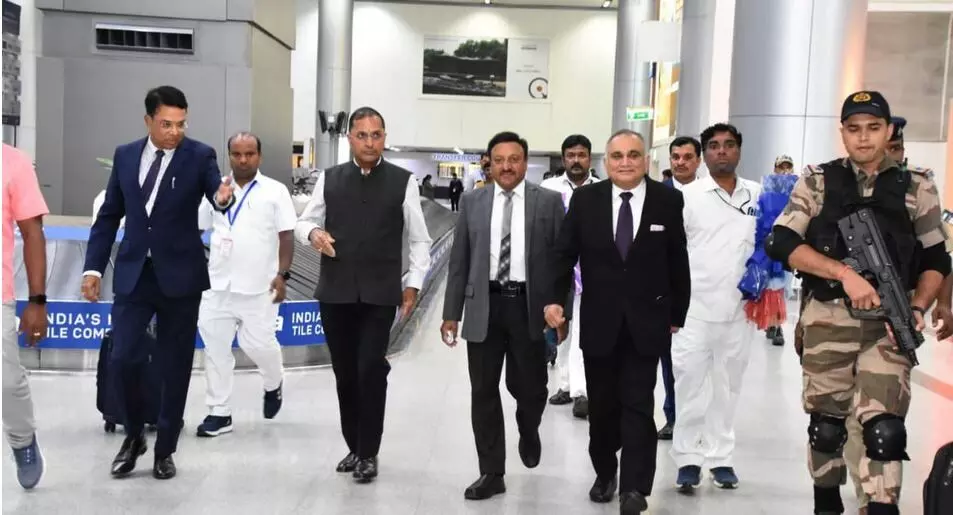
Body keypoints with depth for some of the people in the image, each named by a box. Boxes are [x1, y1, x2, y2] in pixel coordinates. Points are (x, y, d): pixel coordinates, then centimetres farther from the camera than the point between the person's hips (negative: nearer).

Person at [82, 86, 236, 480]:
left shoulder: (199, 155, -4)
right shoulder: (125, 155, 6)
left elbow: (217, 195, -20)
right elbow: (109, 216, 11)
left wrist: (224, 198, -44)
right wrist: (93, 267, 4)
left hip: (180, 275, -2)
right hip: (132, 274, 2)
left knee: (175, 367, 5)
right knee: (121, 359, -5)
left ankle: (165, 450, 22)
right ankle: (133, 435, 22)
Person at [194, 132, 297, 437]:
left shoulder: (275, 191, -2)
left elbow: (286, 236, -4)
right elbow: (195, 226, 11)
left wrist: (282, 275, -12)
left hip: (259, 286, -3)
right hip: (218, 284, 4)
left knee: (258, 343, -2)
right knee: (216, 348, 5)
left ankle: (273, 384, 31)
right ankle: (219, 413, 16)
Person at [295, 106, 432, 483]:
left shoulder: (403, 181, 2)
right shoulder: (329, 179, 8)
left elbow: (419, 240, 6)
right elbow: (302, 221, 14)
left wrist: (413, 283, -1)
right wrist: (313, 233, -9)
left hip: (380, 294, -3)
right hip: (335, 292, 3)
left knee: (371, 369, -9)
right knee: (344, 372, 10)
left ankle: (368, 452, 6)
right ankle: (354, 447, 25)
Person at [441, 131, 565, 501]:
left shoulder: (549, 202, 1)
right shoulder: (472, 202, 7)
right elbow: (459, 262, 7)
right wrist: (451, 313, 4)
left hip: (529, 306, -2)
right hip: (484, 307, 2)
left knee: (529, 387, 5)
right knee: (484, 392, 5)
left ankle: (528, 432, 41)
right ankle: (491, 473, 17)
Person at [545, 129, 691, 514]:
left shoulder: (668, 201, -3)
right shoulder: (585, 199, -1)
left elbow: (678, 262, 2)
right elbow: (564, 253, 0)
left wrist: (677, 315, 4)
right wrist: (556, 298, -13)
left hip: (646, 323, -1)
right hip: (598, 322, 2)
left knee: (638, 406, -3)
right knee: (602, 406, 13)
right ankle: (604, 473, 32)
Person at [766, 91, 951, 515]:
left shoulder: (917, 188, 7)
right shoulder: (817, 181, 4)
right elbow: (782, 244, -6)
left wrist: (917, 309, -7)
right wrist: (845, 273, -16)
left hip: (888, 323, 0)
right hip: (827, 319, 0)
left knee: (885, 428, -11)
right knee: (826, 424, 10)